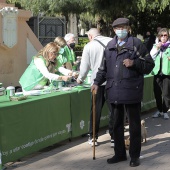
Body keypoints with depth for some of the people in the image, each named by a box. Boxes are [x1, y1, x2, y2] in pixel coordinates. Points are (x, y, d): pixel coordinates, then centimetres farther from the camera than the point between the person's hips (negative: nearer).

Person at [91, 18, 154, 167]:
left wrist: (134, 63, -16)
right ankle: (120, 153, 24)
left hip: (131, 91, -5)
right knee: (117, 124, 12)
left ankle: (135, 156, 15)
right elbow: (104, 67, 20)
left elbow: (149, 65, -3)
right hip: (114, 91, 5)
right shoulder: (110, 46, 12)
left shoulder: (136, 44, -2)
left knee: (134, 125, 5)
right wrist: (97, 82, 12)